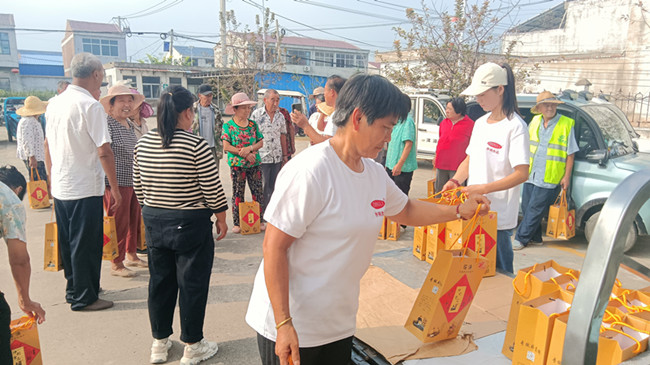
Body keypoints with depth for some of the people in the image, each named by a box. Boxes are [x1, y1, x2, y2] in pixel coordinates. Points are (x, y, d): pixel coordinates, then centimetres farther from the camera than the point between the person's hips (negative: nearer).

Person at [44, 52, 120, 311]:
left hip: (60, 188, 8)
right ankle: (83, 298, 15)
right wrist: (115, 188, -13)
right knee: (86, 245, 4)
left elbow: (48, 144, 15)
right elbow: (104, 151, -19)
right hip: (86, 189, -8)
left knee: (67, 242, 18)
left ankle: (74, 289, 32)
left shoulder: (55, 103, 7)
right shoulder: (91, 106, -16)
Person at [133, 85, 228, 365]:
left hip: (154, 222, 6)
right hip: (191, 225, -6)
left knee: (159, 282, 17)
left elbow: (138, 187, 9)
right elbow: (213, 190, -14)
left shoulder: (143, 143, 1)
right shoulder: (196, 146, -18)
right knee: (192, 284, 7)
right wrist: (221, 219, 1)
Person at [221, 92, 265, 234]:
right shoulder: (228, 125, -1)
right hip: (237, 164, -3)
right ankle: (237, 223, 14)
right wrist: (244, 153, -14)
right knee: (238, 193, 5)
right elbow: (226, 146, -8)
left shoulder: (253, 124, 8)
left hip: (254, 164, 3)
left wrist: (249, 149, -14)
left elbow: (261, 142, 5)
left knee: (258, 192, 4)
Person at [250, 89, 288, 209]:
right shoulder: (256, 114, -4)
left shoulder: (280, 116, 8)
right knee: (264, 186, -1)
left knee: (274, 186, 10)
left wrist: (285, 155, 12)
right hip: (261, 156, -4)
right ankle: (262, 211, 11)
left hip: (277, 157, 4)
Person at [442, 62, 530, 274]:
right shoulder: (480, 123, 12)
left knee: (498, 270, 3)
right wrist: (455, 181, 0)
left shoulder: (515, 126, -12)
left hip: (498, 216, -7)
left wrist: (483, 188, -23)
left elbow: (521, 174, -17)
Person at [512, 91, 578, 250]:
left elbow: (570, 153, -3)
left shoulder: (566, 124, -4)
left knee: (535, 209, -3)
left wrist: (566, 176, -7)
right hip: (530, 175, 5)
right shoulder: (535, 121, 10)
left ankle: (521, 238, 5)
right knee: (526, 207, 8)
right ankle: (535, 238, 23)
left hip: (549, 178, -5)